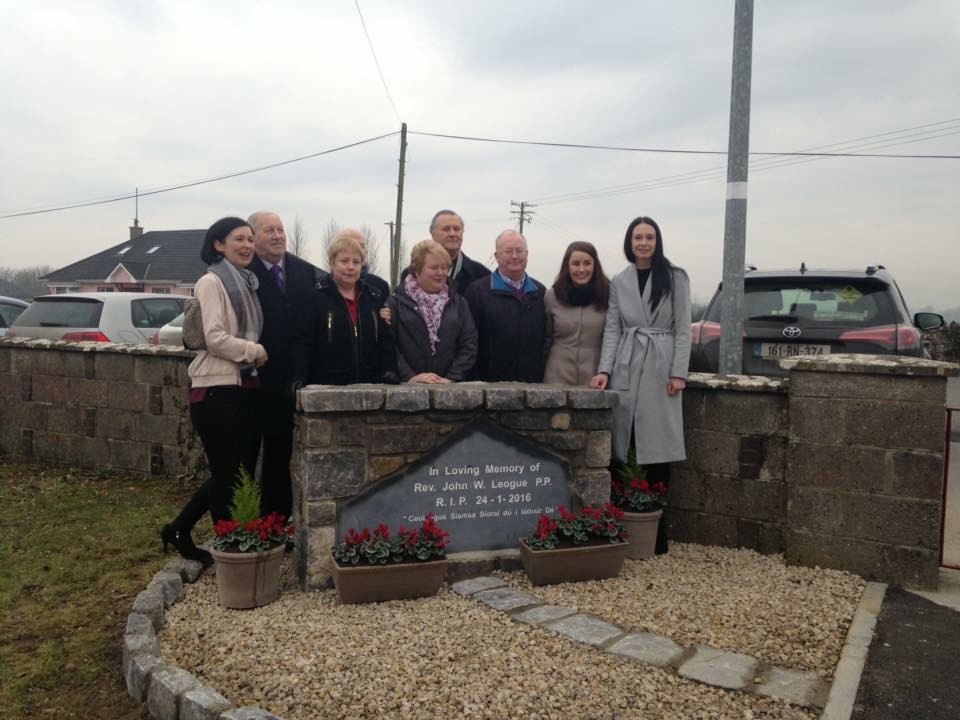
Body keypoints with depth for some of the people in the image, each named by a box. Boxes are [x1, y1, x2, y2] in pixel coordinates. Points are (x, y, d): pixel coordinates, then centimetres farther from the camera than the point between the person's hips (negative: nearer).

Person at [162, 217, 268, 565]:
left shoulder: (247, 283, 16)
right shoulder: (211, 282, -9)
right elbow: (215, 339, -18)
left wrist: (257, 354, 3)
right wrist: (256, 352, -9)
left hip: (246, 387, 9)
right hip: (216, 390, -8)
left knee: (243, 472, 13)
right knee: (226, 474, 2)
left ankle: (179, 530, 29)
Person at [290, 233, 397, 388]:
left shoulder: (373, 298, 12)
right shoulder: (317, 297, -1)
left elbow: (386, 340, 13)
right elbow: (302, 343, -5)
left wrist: (390, 371, -1)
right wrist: (298, 380, -16)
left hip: (369, 386, 4)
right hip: (327, 388, -4)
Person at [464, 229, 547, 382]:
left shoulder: (540, 292, 15)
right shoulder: (477, 290, 1)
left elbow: (547, 338, 16)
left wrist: (545, 377, 8)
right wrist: (477, 381, -10)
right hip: (492, 383, -4)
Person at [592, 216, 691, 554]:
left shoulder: (675, 278, 4)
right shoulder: (618, 282, 12)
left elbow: (683, 328, 0)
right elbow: (612, 329, 6)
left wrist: (679, 373, -7)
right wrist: (605, 369, -6)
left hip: (660, 369, -2)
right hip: (626, 368, 2)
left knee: (657, 449, -2)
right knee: (625, 448, 1)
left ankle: (656, 529, 7)